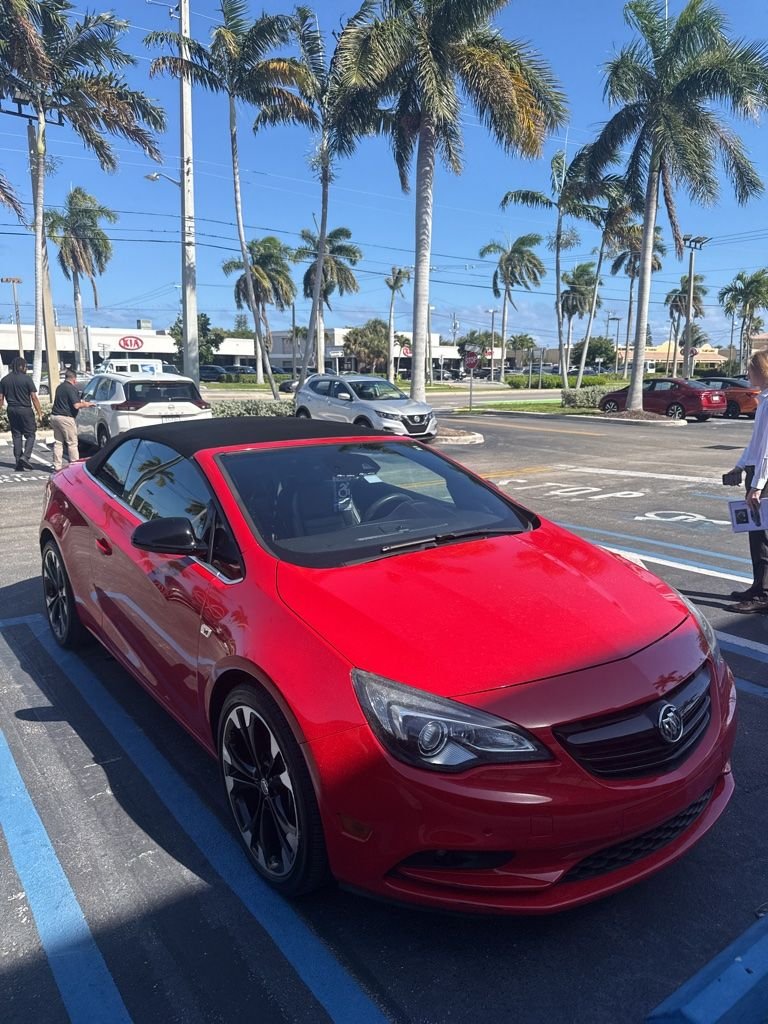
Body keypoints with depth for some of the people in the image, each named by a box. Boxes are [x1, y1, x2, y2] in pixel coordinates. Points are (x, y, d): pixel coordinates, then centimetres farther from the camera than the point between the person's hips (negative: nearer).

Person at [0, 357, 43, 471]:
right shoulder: (26, 378, -8)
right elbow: (34, 397, -10)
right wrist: (39, 412, -6)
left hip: (11, 410, 5)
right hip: (25, 410, -5)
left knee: (16, 436, 10)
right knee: (30, 435, 4)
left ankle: (18, 463, 10)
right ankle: (25, 456, -15)